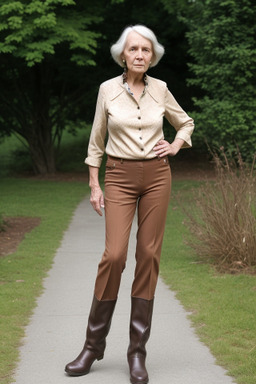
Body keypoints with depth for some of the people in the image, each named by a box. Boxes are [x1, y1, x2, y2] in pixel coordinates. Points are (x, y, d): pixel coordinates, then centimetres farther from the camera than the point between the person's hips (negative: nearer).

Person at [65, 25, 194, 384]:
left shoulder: (160, 89, 4)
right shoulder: (108, 89, 0)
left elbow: (186, 123, 21)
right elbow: (97, 140, 7)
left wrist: (174, 146, 2)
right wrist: (94, 185, 4)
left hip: (157, 175, 2)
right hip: (120, 177, -1)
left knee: (149, 256, -1)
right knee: (114, 255, -13)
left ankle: (138, 351, 6)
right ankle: (94, 344, 3)